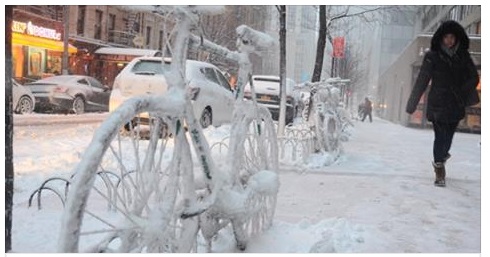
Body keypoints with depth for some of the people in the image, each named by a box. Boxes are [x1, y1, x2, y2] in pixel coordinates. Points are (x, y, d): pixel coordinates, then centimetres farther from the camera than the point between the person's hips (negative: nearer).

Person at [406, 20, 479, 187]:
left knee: (448, 135, 8)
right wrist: (412, 104, -5)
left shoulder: (463, 55, 6)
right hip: (438, 104, -3)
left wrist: (462, 92, -6)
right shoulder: (432, 57, -3)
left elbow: (473, 78, 10)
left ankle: (440, 158, 33)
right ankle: (439, 168, 4)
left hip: (456, 105, 3)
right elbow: (421, 81, -4)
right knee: (440, 135, -7)